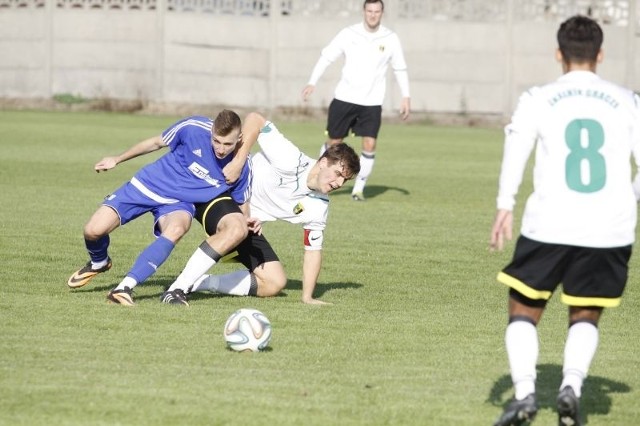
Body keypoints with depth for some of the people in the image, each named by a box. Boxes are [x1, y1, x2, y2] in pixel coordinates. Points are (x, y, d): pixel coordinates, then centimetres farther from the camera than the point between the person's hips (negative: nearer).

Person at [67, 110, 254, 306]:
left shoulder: (242, 167, -19)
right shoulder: (193, 128, -22)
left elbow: (240, 204, 2)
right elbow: (157, 143, -2)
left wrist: (246, 222, -21)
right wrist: (117, 159, 10)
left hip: (180, 203, 0)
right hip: (147, 185, 0)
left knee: (175, 230, -37)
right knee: (94, 230, -11)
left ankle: (125, 288, -38)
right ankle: (99, 263, 28)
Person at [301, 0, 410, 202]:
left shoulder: (390, 39, 0)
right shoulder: (349, 34, -4)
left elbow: (400, 69, 10)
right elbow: (326, 57, 0)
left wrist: (406, 97, 4)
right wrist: (312, 83, -9)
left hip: (372, 102, 0)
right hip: (345, 98, 0)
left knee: (369, 145, -10)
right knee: (334, 141, 5)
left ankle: (359, 188, 3)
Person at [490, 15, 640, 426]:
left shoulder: (537, 100, 2)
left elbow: (515, 150, -10)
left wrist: (505, 207, -6)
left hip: (549, 226, -1)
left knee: (524, 311, 14)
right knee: (586, 317, 18)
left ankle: (524, 392, -5)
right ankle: (572, 385, -6)